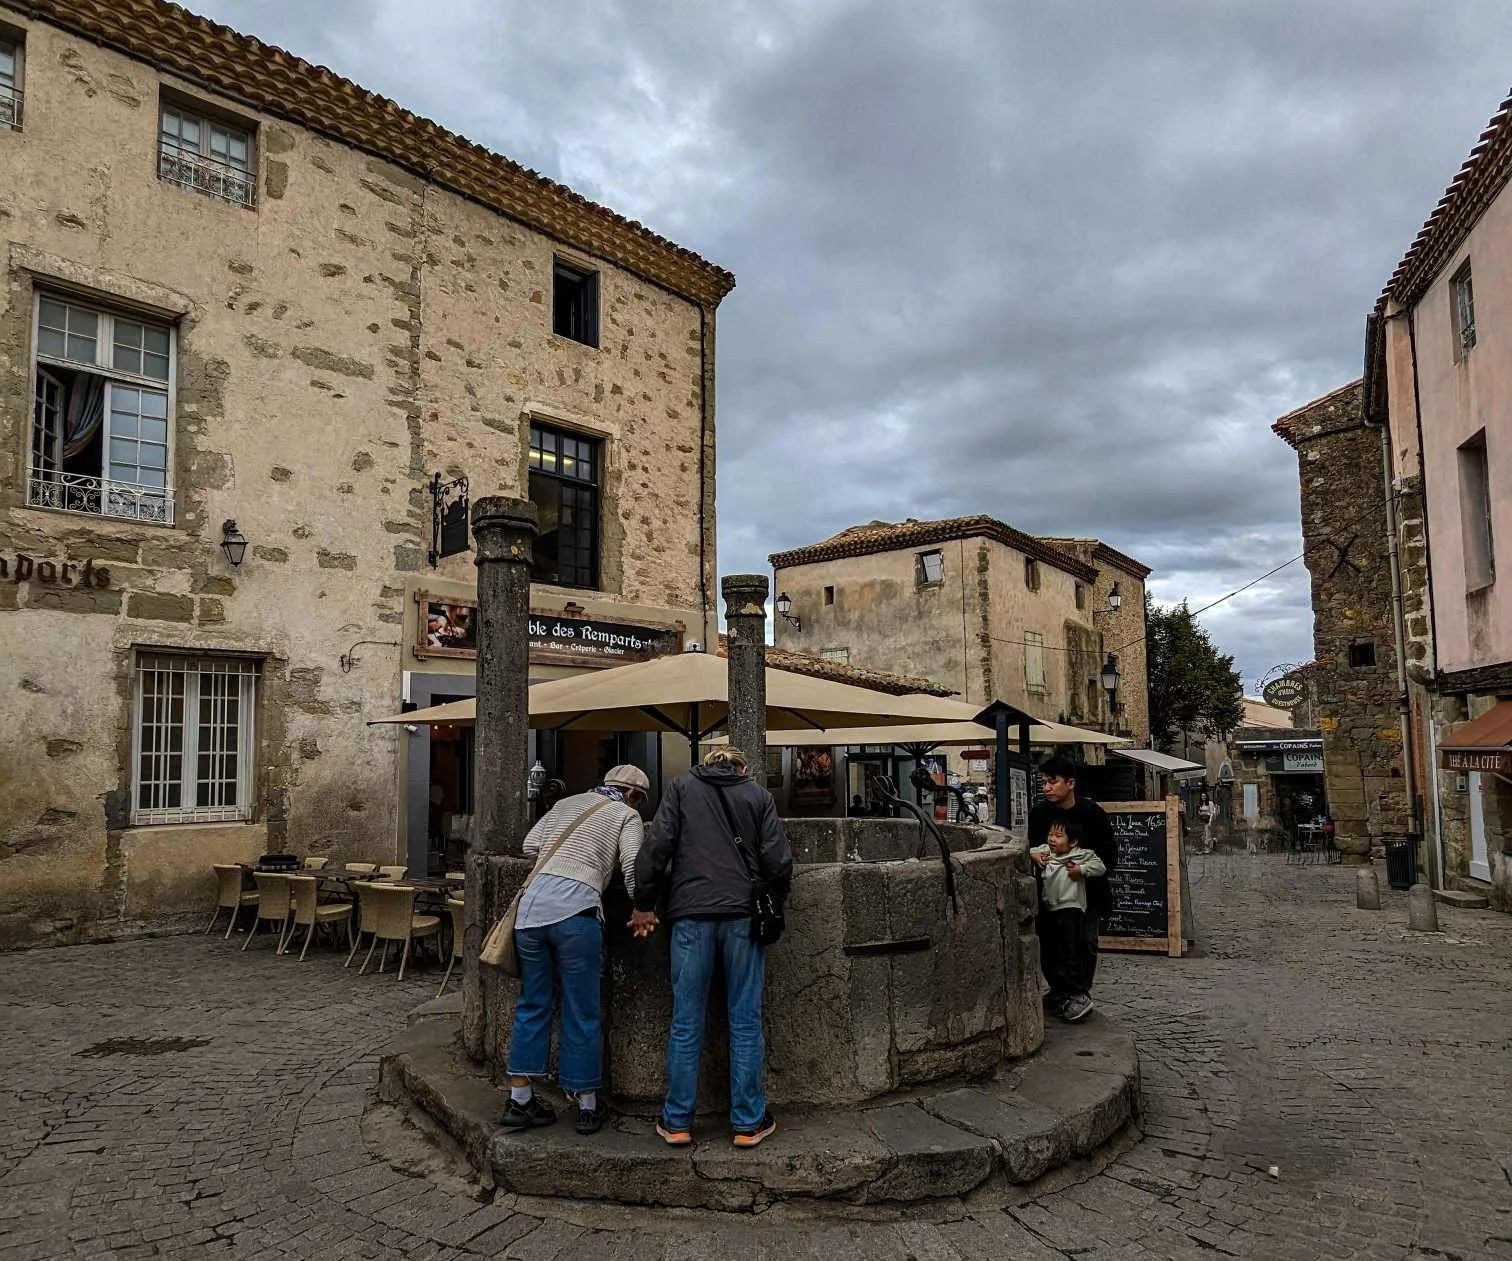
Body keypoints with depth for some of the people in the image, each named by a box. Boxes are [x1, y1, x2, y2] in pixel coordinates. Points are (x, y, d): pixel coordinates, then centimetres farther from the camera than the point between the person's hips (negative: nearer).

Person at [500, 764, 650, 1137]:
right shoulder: (626, 815, 10)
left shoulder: (566, 803, 25)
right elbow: (632, 864, -4)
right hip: (575, 910, -5)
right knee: (581, 1012, 7)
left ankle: (519, 1100, 20)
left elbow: (529, 845, 22)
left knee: (532, 1005, 15)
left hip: (531, 904, 5)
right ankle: (588, 1106, 17)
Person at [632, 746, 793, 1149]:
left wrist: (644, 904, 7)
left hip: (691, 915, 0)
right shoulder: (758, 795, 10)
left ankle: (676, 1122, 14)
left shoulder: (682, 786, 9)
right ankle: (748, 1123, 13)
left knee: (686, 1022, 7)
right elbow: (778, 860, 3)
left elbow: (657, 846, 0)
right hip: (744, 915, 0)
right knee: (746, 1022, 7)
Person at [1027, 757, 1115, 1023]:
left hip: (1087, 889, -3)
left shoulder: (1092, 813, -14)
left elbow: (1110, 855, -10)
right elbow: (1032, 848, 5)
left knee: (1085, 940, -1)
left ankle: (1082, 992, 14)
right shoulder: (1039, 813, -5)